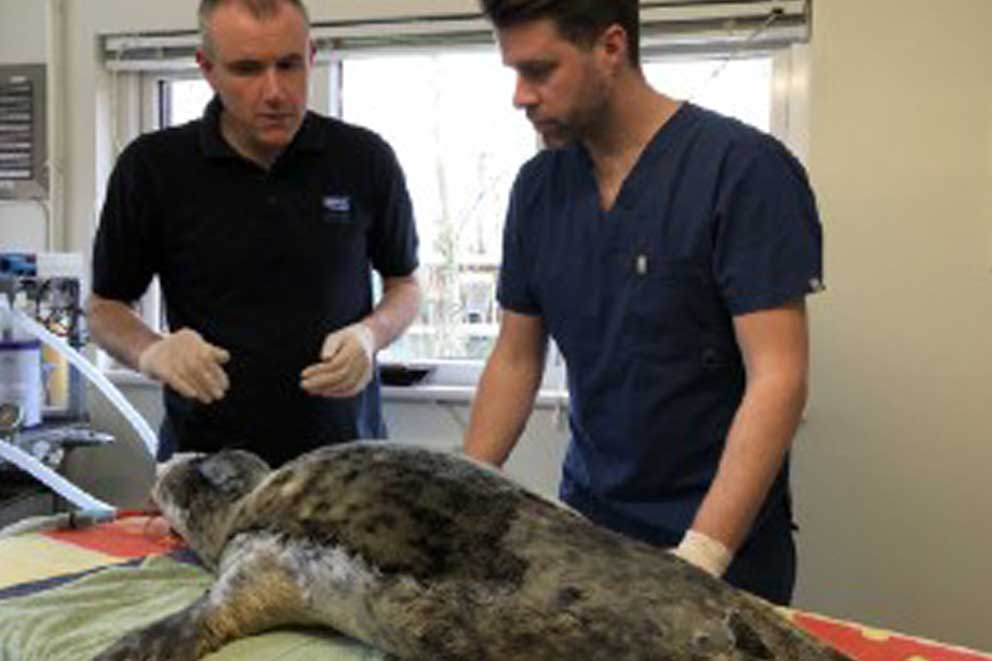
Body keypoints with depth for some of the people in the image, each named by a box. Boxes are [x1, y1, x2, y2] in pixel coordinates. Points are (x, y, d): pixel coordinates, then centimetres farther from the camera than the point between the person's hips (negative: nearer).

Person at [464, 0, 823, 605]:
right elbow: (515, 359, 8)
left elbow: (777, 378, -21)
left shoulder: (745, 169, -17)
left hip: (723, 543, -5)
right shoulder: (538, 185, 1)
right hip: (585, 520, 5)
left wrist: (699, 558, -28)